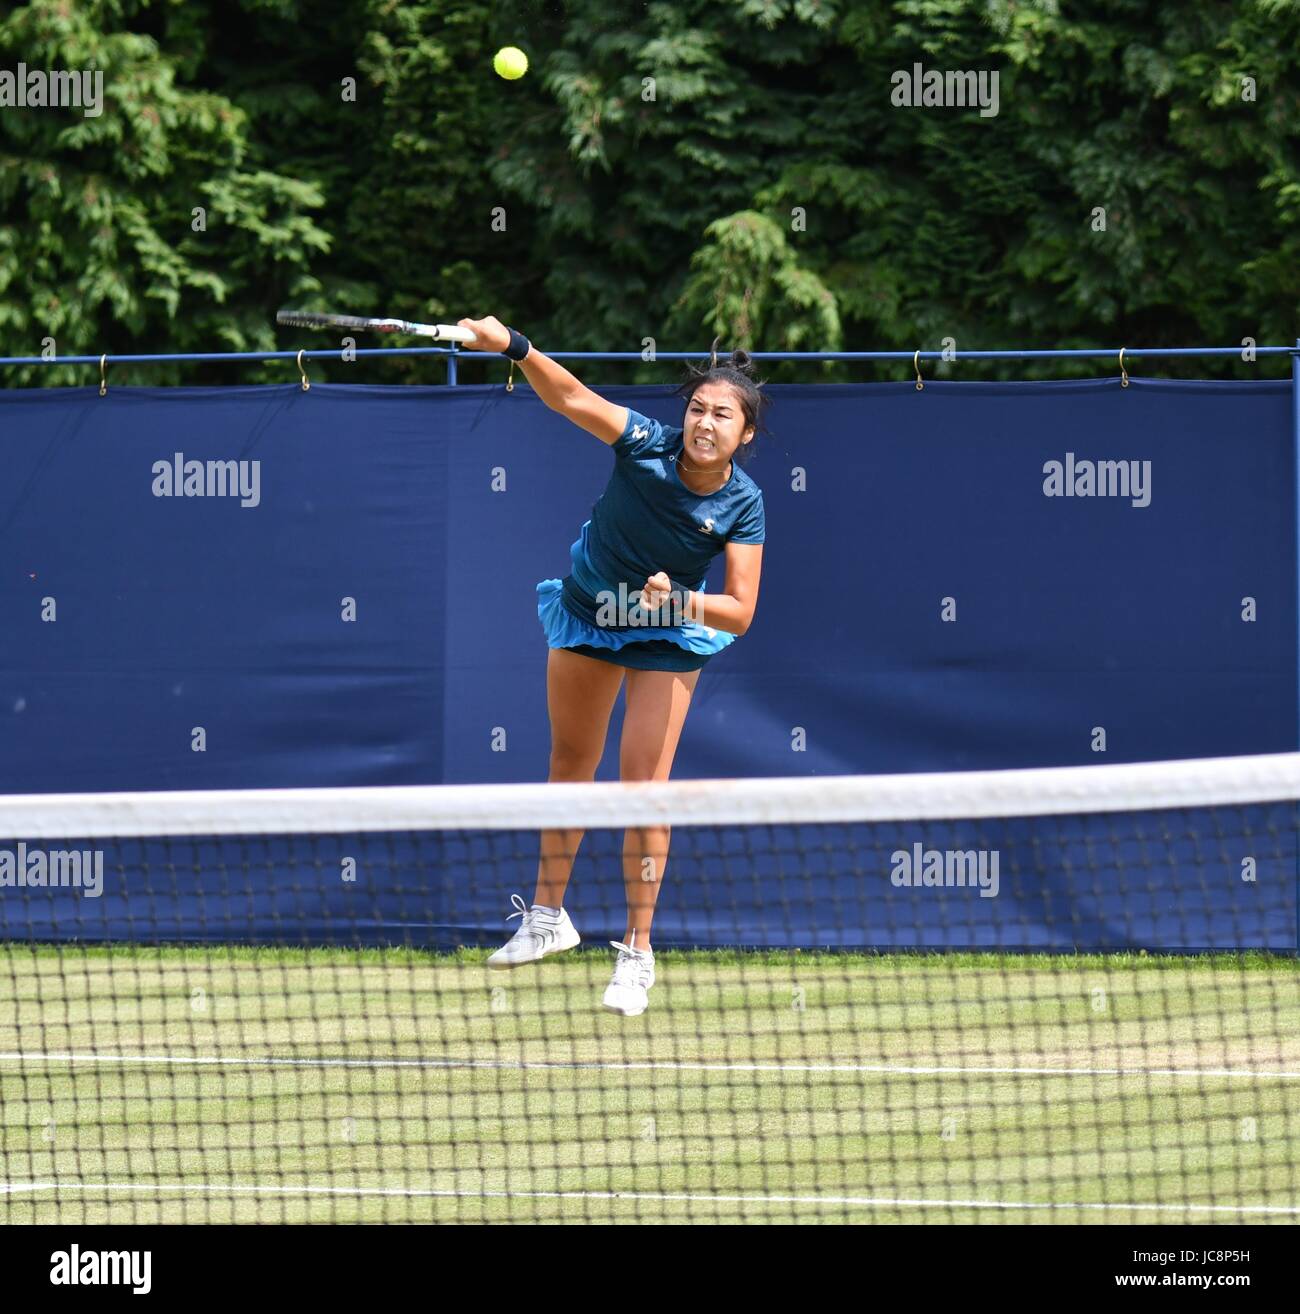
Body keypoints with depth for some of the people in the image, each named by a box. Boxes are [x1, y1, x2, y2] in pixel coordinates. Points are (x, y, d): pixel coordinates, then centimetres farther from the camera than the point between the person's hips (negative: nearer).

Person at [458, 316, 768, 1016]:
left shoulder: (743, 505, -25)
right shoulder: (647, 444, -25)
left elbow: (740, 613, -25)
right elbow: (569, 396, -34)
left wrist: (681, 598, -42)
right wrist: (513, 346, -50)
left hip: (668, 636, -2)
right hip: (587, 610, 2)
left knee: (644, 783, -9)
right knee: (571, 762, 16)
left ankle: (637, 952, 3)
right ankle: (547, 916, 34)